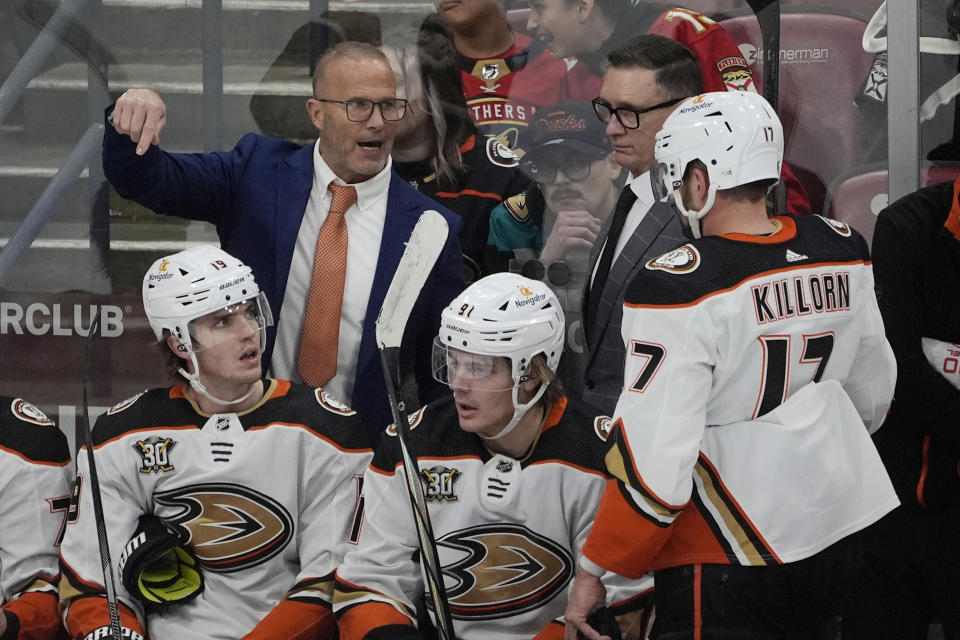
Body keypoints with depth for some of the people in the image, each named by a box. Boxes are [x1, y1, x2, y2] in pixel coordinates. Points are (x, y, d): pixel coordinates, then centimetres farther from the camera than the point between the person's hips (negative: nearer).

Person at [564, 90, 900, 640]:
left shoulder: (681, 287, -20)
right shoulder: (843, 252, 2)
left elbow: (654, 456, -22)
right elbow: (873, 393, 17)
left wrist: (596, 569, -11)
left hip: (728, 568, -8)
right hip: (838, 548, 8)